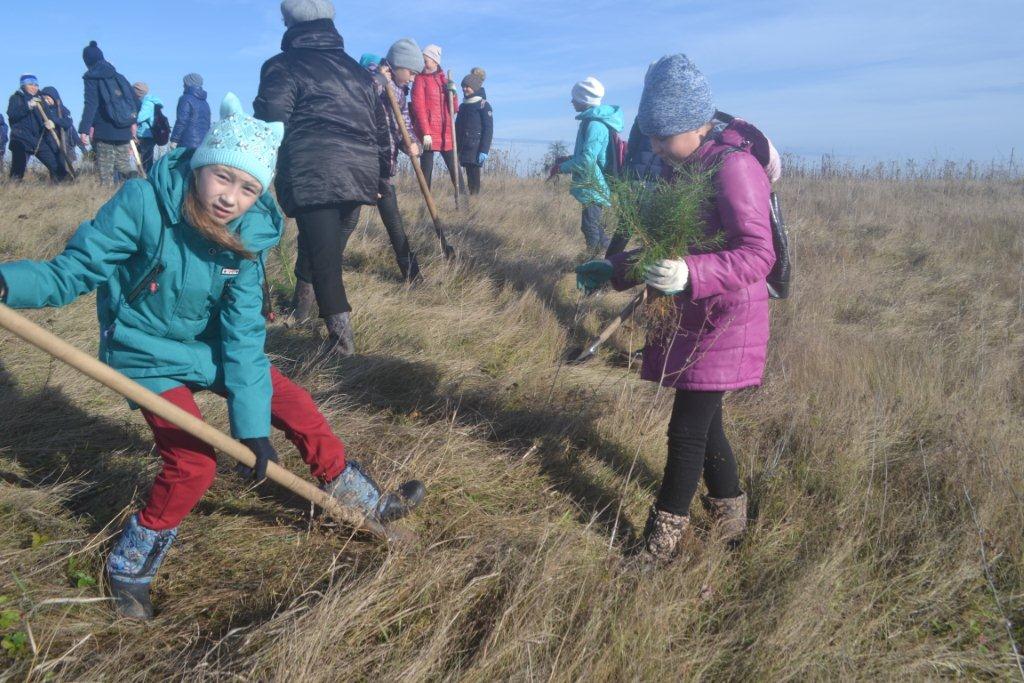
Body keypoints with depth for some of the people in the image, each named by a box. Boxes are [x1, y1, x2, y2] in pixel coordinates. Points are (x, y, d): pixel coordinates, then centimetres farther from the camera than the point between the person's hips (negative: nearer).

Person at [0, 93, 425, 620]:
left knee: (296, 406, 2)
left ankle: (365, 504, 23)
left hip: (211, 348, 4)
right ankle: (128, 568, 12)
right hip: (149, 356, -4)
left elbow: (244, 335, -15)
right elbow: (74, 271, -22)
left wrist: (252, 424, -19)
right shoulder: (143, 204, -24)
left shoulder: (247, 236, -14)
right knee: (194, 464, -17)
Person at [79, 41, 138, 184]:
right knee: (123, 164, 11)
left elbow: (90, 105, -12)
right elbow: (135, 100, 14)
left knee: (105, 169, -2)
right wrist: (133, 121, 22)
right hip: (124, 130, 5)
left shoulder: (91, 78, -3)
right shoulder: (118, 76, 14)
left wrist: (84, 129, -13)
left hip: (104, 131, -5)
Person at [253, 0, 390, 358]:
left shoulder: (282, 66, 6)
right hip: (360, 172, 5)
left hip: (313, 171, -5)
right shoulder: (357, 70, 23)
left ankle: (340, 332, -16)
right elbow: (380, 125, 23)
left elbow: (272, 123, -5)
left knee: (323, 252, -6)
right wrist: (381, 175, 28)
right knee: (330, 245, 20)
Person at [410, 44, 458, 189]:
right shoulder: (421, 79, 2)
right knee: (427, 170, -5)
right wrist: (425, 133, -18)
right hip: (428, 134, -5)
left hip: (446, 133, 5)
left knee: (455, 169, 3)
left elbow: (454, 109, 15)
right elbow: (418, 107, -8)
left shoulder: (444, 79, 17)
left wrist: (453, 93, -4)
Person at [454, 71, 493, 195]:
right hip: (464, 147, 6)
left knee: (474, 175, -11)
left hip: (476, 147, -6)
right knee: (469, 175, 4)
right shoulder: (463, 106, 18)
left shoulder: (483, 105, -2)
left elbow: (488, 129, -8)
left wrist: (484, 150, -16)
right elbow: (457, 128, 22)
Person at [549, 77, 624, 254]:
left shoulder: (594, 124, -19)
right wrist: (567, 160, 15)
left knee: (591, 228, -6)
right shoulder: (593, 119, 13)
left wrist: (561, 168, -14)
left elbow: (587, 160, -27)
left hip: (593, 188, -10)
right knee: (595, 227, 17)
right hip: (594, 186, 10)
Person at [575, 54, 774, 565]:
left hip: (723, 321, -8)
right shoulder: (681, 167, 10)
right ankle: (731, 515, 35)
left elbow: (759, 253, -25)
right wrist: (614, 271, 13)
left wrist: (691, 274, -38)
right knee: (704, 422, 16)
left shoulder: (734, 167, -18)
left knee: (687, 429, -1)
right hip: (686, 317, 9)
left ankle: (664, 537, 15)